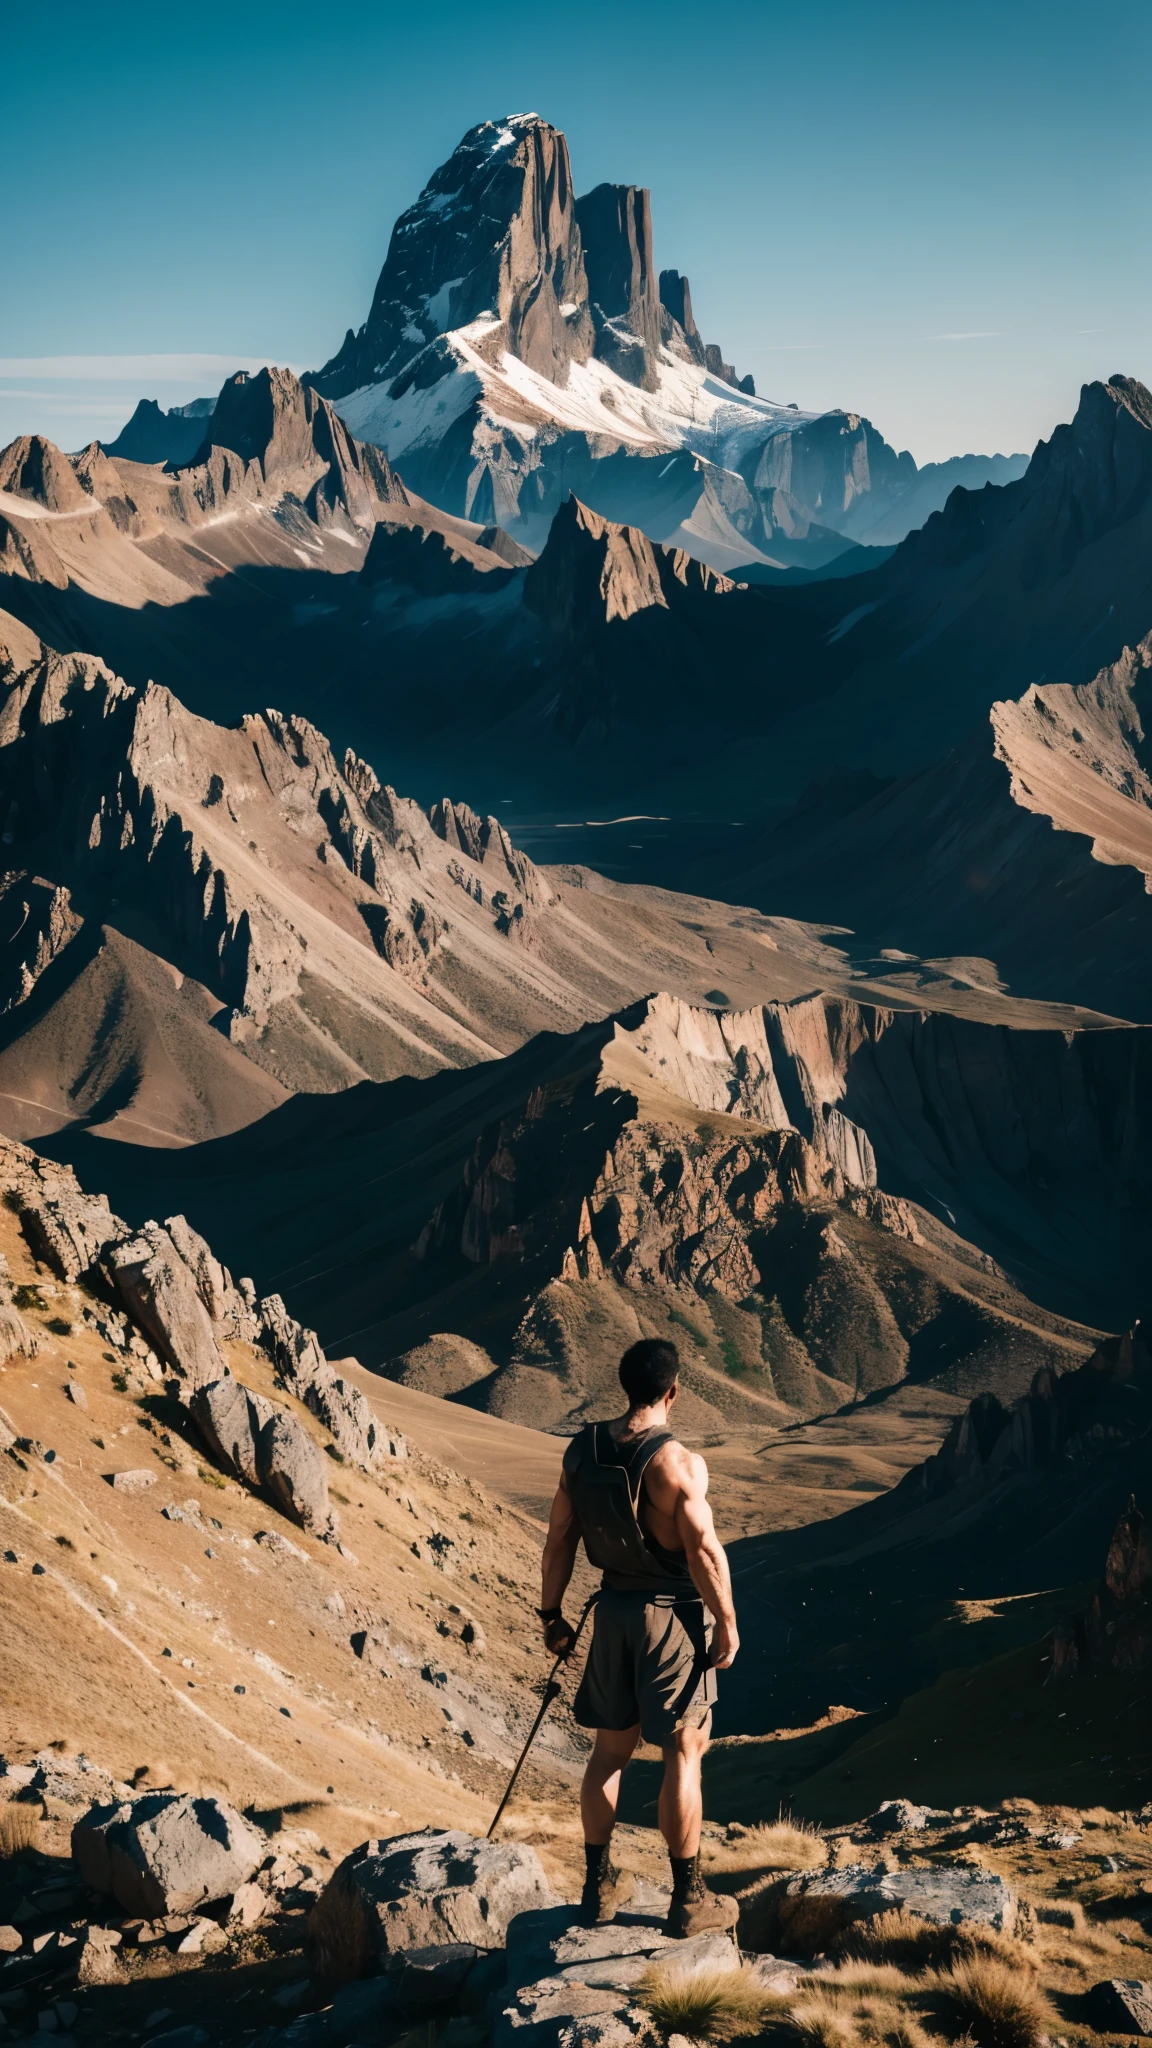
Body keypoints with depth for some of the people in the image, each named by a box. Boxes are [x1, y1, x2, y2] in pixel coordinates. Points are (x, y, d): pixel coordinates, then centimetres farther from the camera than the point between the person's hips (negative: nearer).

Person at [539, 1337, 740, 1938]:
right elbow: (704, 1551, -20)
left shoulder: (584, 1449, -1)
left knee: (609, 1749, 17)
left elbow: (560, 1537, 4)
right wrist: (727, 1624, -9)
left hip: (614, 1610, 6)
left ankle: (598, 1888, 25)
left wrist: (551, 1613, 13)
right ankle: (688, 1901, 11)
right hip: (672, 1615, -6)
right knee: (683, 1753, 4)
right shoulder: (677, 1462, -19)